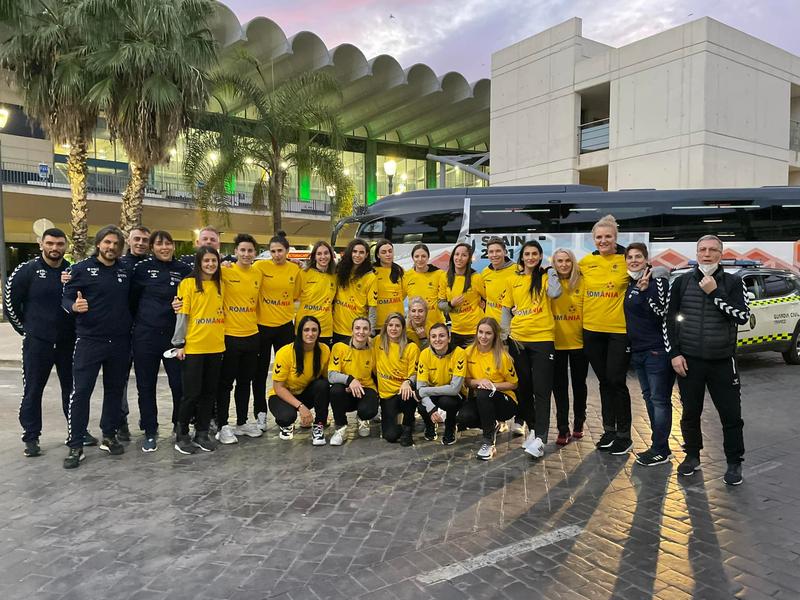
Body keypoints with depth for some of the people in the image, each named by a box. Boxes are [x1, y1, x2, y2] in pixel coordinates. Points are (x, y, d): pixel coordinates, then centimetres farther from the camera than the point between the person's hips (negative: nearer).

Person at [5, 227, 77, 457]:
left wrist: (76, 328, 4)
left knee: (72, 389, 12)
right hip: (37, 343, -3)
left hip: (68, 341, 3)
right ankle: (31, 437, 17)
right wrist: (24, 328, 2)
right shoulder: (27, 271, -6)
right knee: (33, 391, 6)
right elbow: (10, 301, 0)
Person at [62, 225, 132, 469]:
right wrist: (74, 306, -24)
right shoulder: (82, 269, -2)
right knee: (81, 392, -4)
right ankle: (75, 446, 5)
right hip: (89, 341, -4)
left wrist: (130, 324, 3)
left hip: (120, 342, 4)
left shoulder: (125, 272, 10)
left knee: (115, 390, 11)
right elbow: (66, 298, -4)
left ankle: (109, 437, 25)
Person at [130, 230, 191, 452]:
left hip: (174, 335, 1)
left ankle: (180, 427, 23)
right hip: (145, 336, 0)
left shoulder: (184, 269, 4)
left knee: (180, 384, 1)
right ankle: (150, 432, 20)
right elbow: (132, 299, 4)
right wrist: (140, 321, 2)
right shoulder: (142, 268, 1)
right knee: (146, 386, 6)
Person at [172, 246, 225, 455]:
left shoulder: (220, 285, 10)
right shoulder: (188, 283, -4)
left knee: (209, 392, 10)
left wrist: (222, 339, 14)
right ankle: (181, 435, 16)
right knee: (192, 393, 0)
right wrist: (179, 344, -9)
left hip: (215, 347, 5)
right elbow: (182, 315, -6)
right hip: (193, 347, -5)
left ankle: (202, 433, 22)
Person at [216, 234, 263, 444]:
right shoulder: (225, 272, -9)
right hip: (230, 336, -5)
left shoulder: (258, 274, 7)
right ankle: (222, 426, 15)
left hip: (252, 335, 5)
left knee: (245, 382, 15)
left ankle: (242, 423, 27)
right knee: (225, 383, 4)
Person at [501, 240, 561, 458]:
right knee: (523, 387, 12)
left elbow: (554, 293, -19)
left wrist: (551, 270, -7)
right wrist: (507, 333, 2)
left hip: (543, 338, -4)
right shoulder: (512, 280, 10)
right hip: (517, 339, 4)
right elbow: (506, 309, 12)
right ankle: (532, 428, 27)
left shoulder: (545, 276, 3)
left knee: (541, 389, -6)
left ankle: (540, 438, -7)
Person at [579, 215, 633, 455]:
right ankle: (609, 430, 26)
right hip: (592, 329, 4)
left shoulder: (627, 260, -6)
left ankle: (624, 435, 13)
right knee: (604, 381, 14)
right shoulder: (585, 262, 5)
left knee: (616, 381, -1)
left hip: (620, 329, -4)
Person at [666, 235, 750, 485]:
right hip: (688, 361, 1)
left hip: (722, 361, -1)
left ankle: (734, 462, 20)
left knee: (731, 415, 3)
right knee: (690, 412, 11)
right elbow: (669, 319, 3)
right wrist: (674, 353, -3)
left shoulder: (733, 282, 1)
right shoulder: (681, 282, 4)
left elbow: (743, 316, -11)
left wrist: (714, 293, -17)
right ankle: (692, 455, 28)